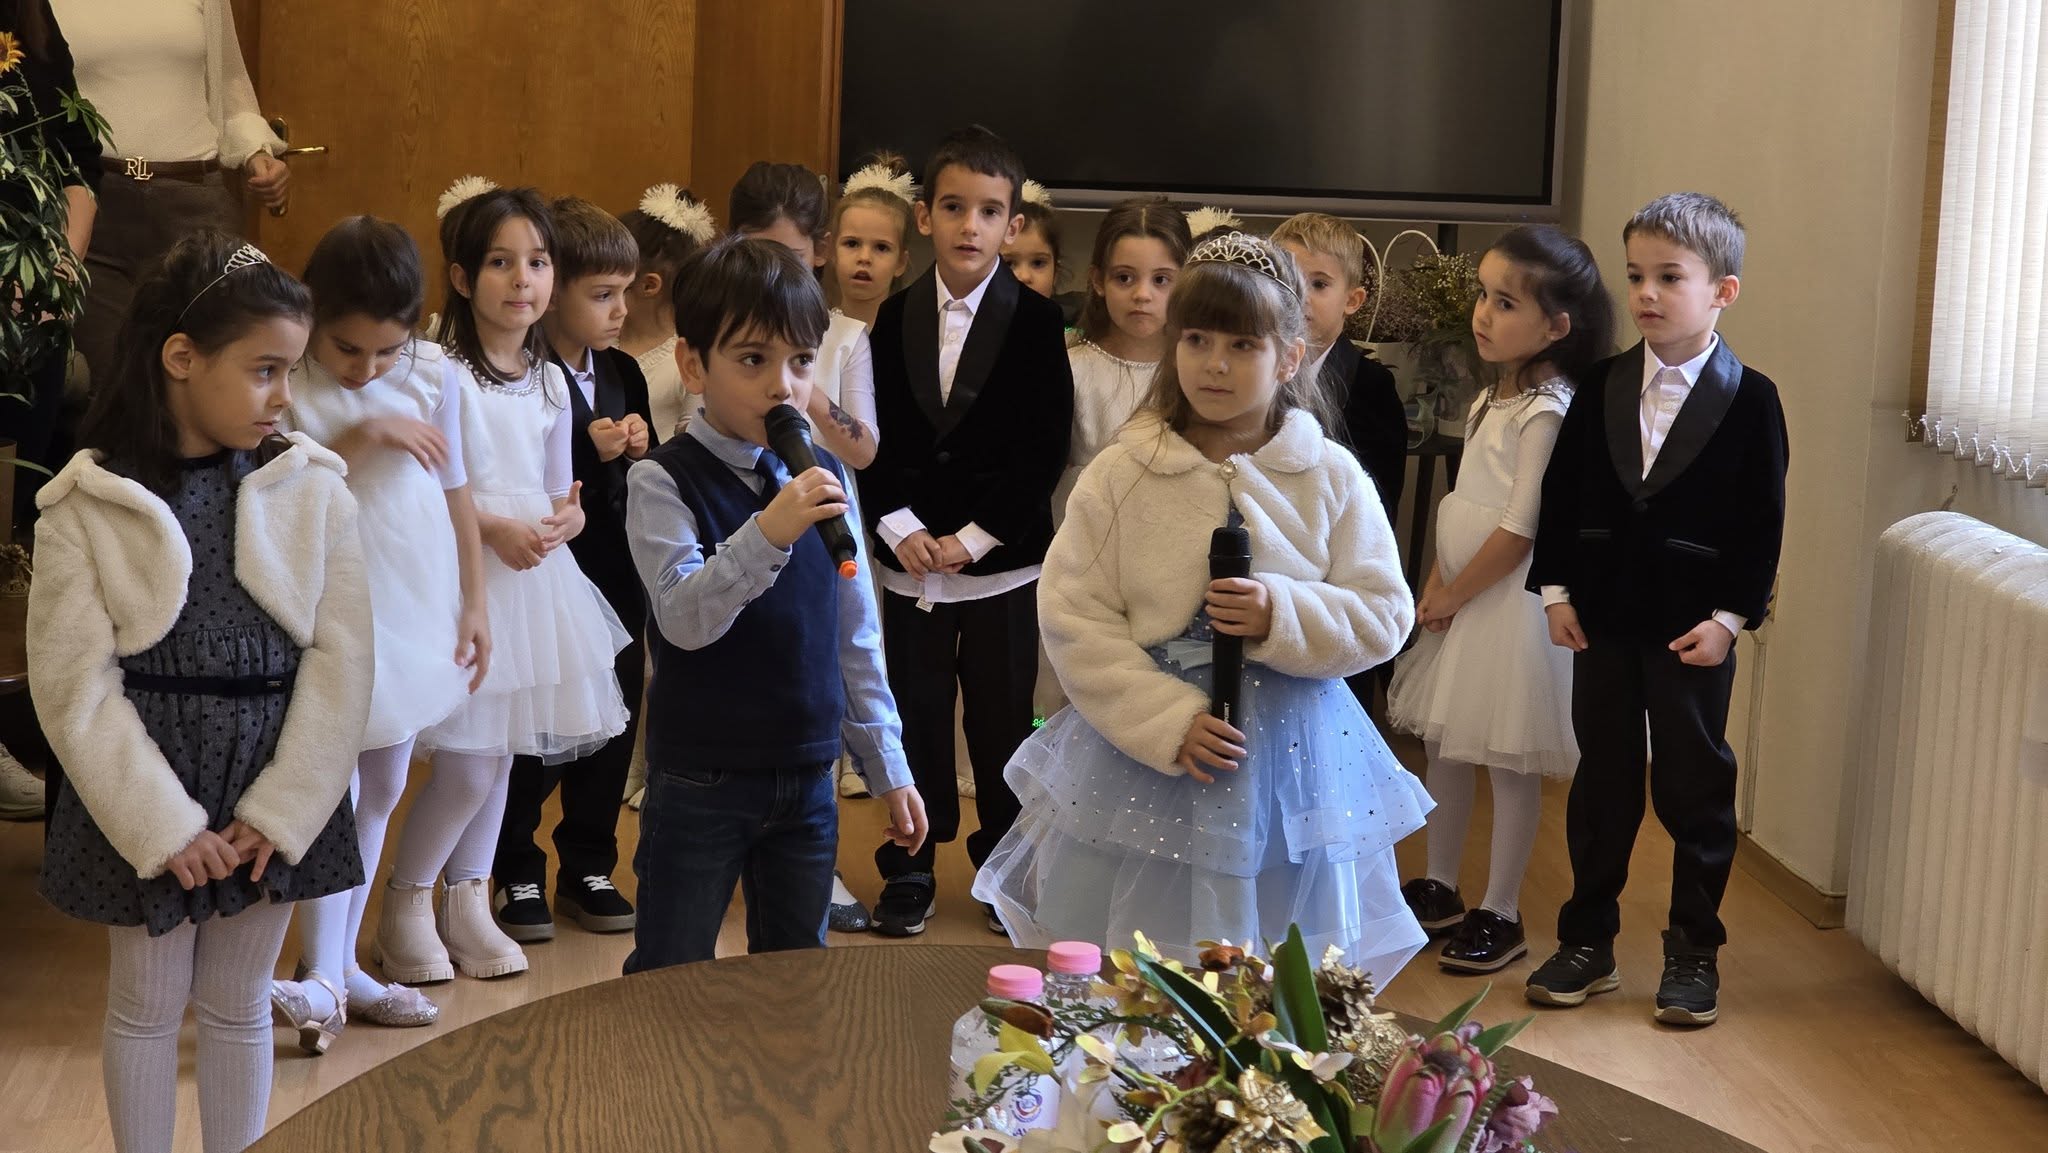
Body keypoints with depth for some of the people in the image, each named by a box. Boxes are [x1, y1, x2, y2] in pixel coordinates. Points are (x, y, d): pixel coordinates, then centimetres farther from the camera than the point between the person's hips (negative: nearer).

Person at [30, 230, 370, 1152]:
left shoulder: (312, 489, -3)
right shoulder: (87, 506, -8)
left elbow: (340, 658, -4)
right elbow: (75, 686, -9)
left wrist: (282, 811, -10)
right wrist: (164, 826, -14)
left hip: (276, 792, 2)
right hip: (142, 792, -1)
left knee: (238, 1006, 13)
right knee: (145, 1007, 11)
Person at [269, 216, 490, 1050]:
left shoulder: (435, 374, -1)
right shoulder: (287, 386, -12)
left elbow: (456, 493, 7)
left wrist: (473, 604, 9)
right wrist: (361, 437, -24)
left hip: (416, 609, 5)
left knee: (382, 792, 12)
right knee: (333, 789, -10)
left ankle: (343, 966, 22)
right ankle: (321, 979, -6)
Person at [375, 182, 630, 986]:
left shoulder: (550, 380, 11)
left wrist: (564, 521, -6)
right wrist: (494, 527, -21)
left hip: (533, 570, 7)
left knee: (501, 750, 12)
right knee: (470, 759, -8)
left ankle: (467, 904, 25)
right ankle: (405, 906, 11)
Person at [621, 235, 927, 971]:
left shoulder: (824, 478, 4)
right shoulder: (664, 482, -11)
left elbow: (854, 632, 10)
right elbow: (684, 619, -25)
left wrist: (889, 768, 12)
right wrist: (767, 533, -38)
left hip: (808, 778, 5)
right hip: (701, 782, -5)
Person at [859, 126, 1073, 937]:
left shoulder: (1036, 322, -4)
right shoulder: (898, 317, 4)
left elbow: (1043, 448, -8)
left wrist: (973, 538, -12)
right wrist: (900, 528, -10)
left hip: (1001, 562, -2)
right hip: (911, 558, 2)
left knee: (1002, 720, 6)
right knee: (914, 716, 8)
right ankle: (909, 870, 19)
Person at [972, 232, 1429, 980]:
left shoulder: (1333, 479, 2)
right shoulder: (1121, 475, -2)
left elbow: (1382, 617, 1)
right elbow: (1072, 617, -6)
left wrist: (1283, 616, -17)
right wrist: (1168, 722, -15)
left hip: (1291, 759, 1)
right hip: (1140, 750, -1)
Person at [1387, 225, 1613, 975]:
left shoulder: (1547, 412, -18)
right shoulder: (1495, 397, 10)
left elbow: (1519, 530, -20)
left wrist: (1454, 595, -11)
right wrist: (1437, 583, 3)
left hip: (1509, 598, -9)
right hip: (1462, 592, 9)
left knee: (1508, 760, 0)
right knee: (1443, 742, 16)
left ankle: (1501, 915, 8)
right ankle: (1439, 890, 29)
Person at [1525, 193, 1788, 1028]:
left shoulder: (1748, 401, -7)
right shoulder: (1602, 388, 3)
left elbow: (1761, 523, -7)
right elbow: (1561, 496, 7)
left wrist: (1731, 617, -11)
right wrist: (1557, 591, 1)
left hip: (1694, 631, -3)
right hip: (1603, 622, 3)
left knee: (1696, 790, 7)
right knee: (1601, 782, 12)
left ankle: (1694, 952, 19)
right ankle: (1587, 942, 22)